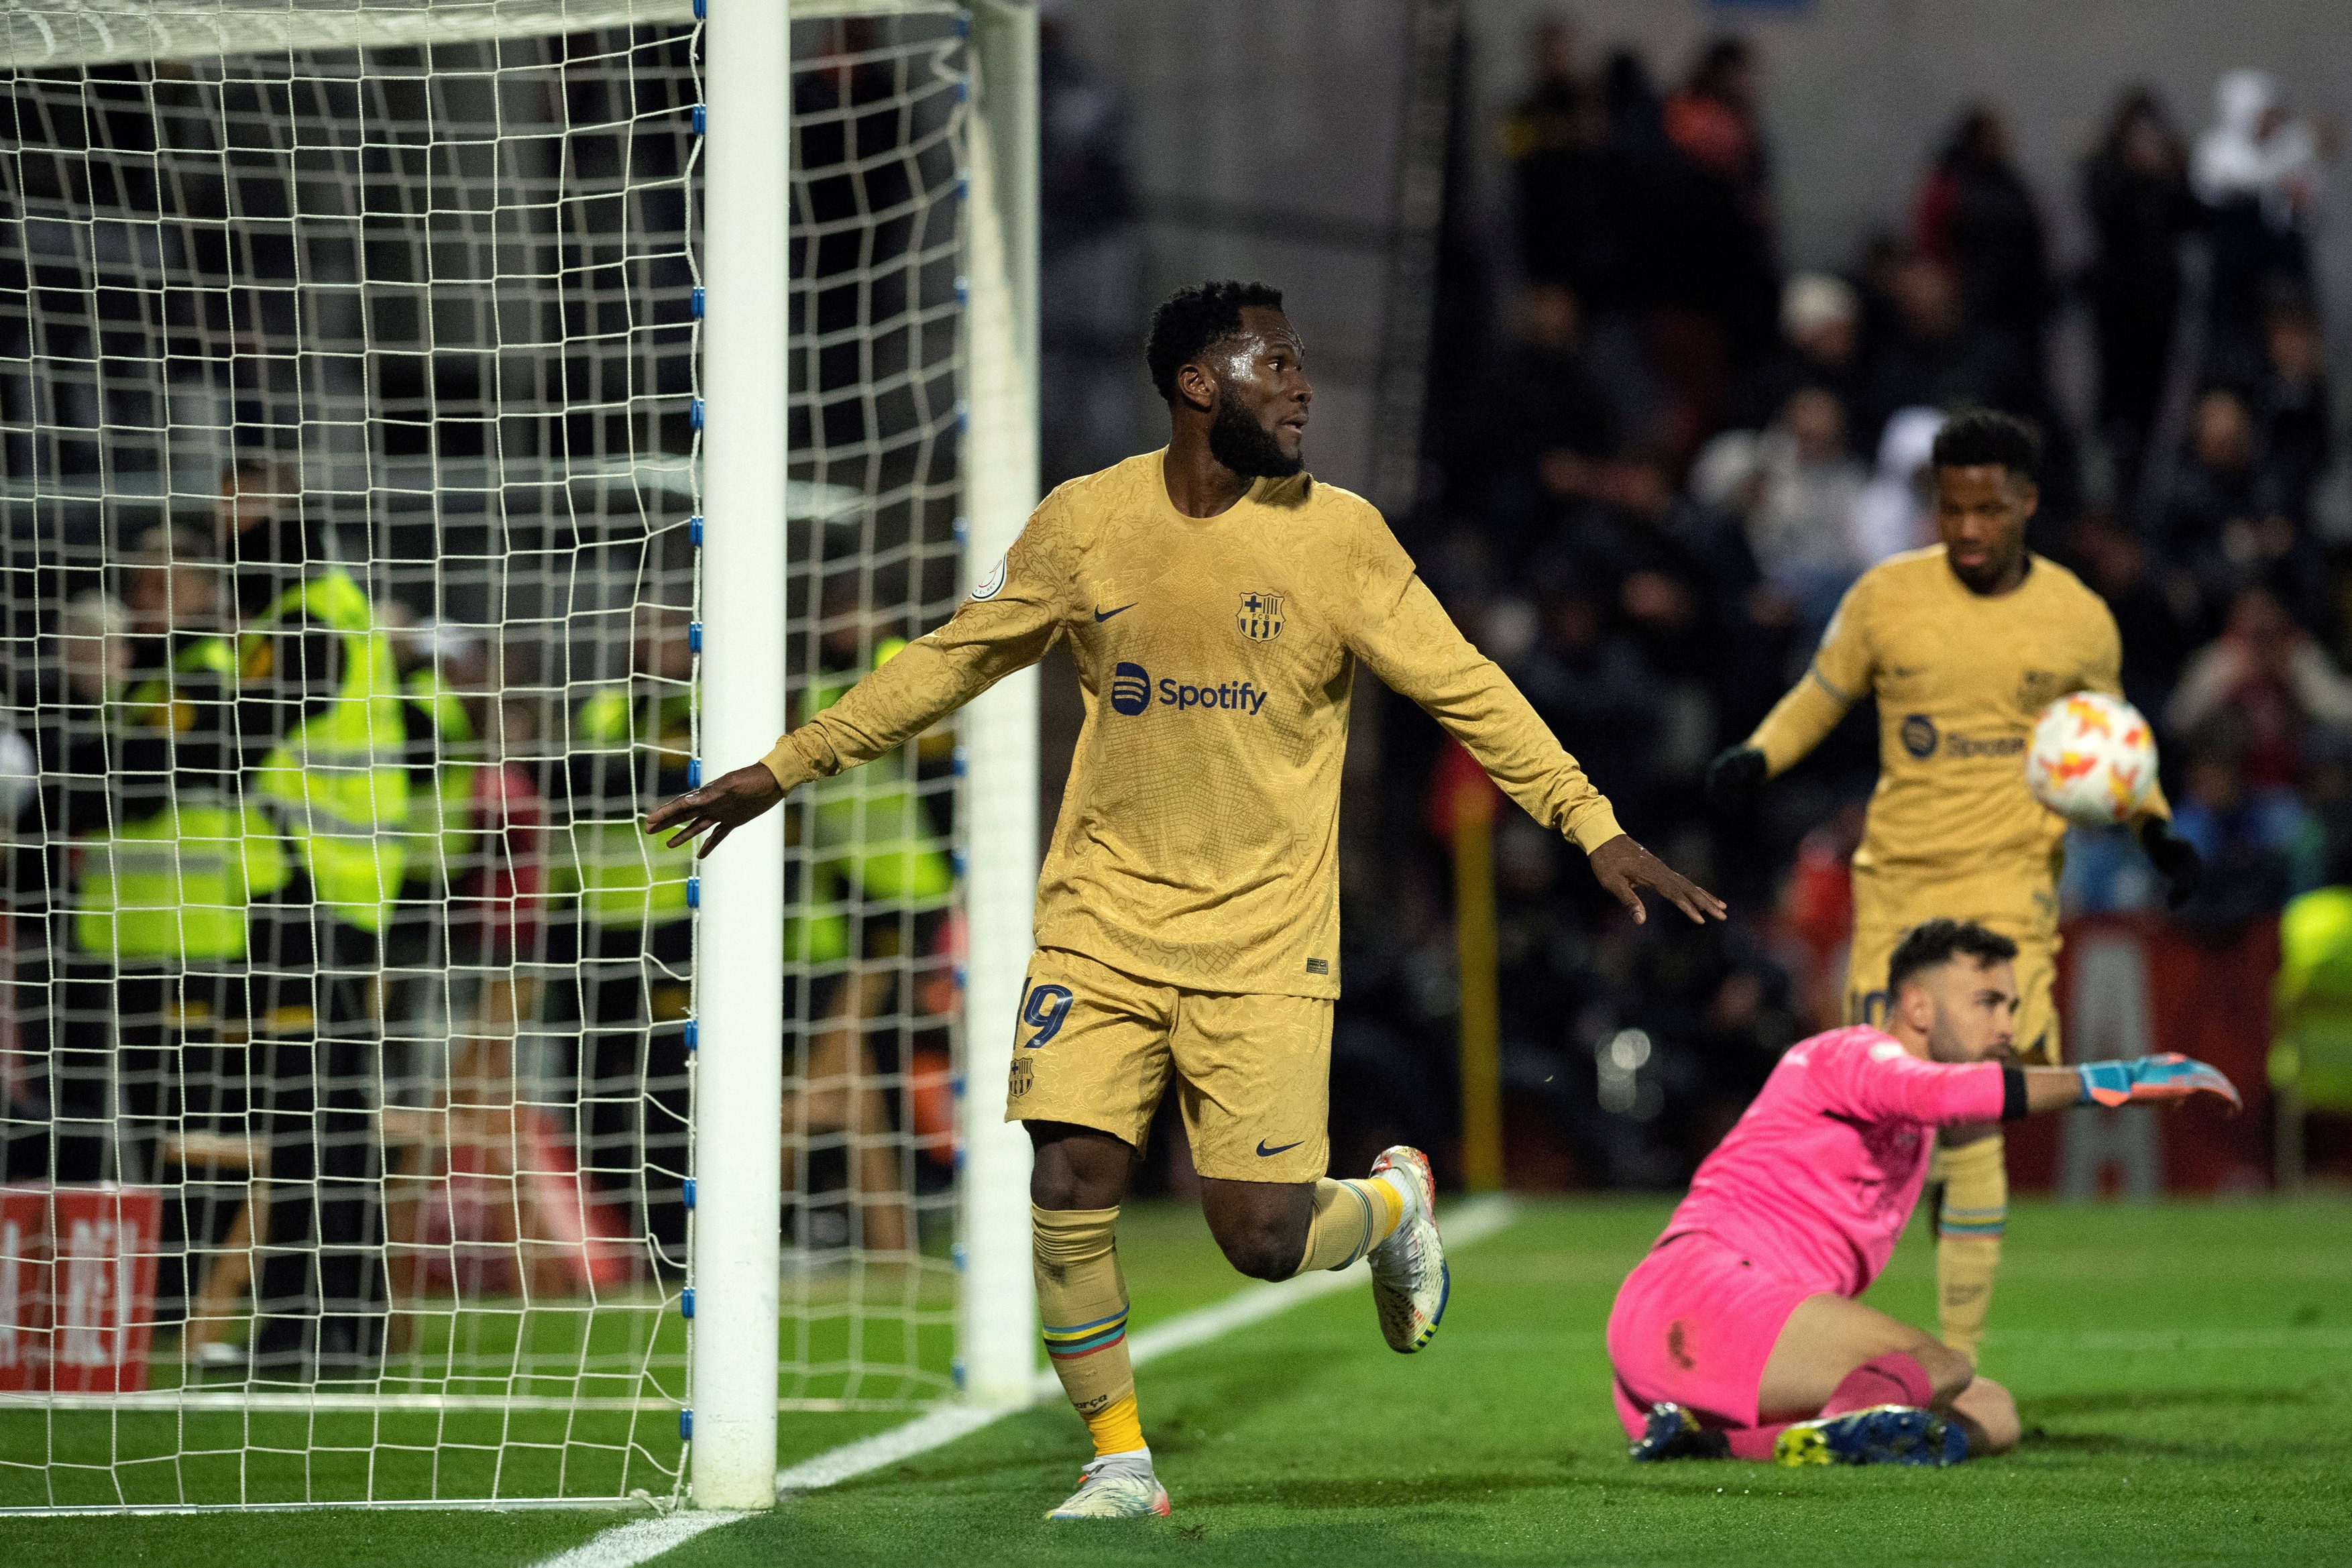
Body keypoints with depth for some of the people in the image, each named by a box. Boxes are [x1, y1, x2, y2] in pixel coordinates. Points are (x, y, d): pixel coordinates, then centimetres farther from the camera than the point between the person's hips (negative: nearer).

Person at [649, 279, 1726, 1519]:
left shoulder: (1336, 536, -3)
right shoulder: (1085, 523, 0)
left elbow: (1465, 691, 0)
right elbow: (949, 662, 12)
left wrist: (1597, 831, -8)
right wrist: (781, 772, 14)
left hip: (1265, 940, -2)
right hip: (1103, 920, 2)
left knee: (1264, 1240, -7)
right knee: (1070, 1184, -11)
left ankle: (1393, 1202, 29)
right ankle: (1120, 1460, 7)